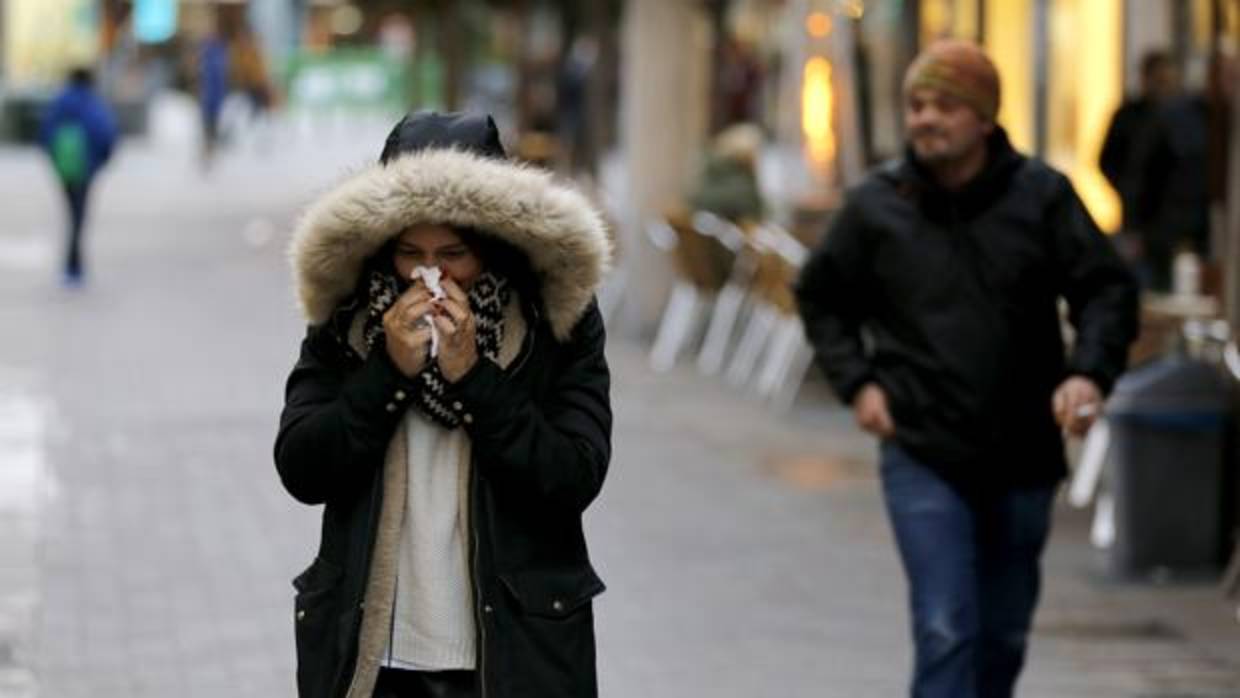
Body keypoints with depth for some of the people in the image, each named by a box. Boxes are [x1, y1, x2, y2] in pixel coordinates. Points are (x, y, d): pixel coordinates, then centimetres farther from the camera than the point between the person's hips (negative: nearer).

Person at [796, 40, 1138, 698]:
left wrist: (1089, 372, -20)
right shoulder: (875, 206, -3)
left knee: (1004, 632, 15)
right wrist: (855, 381, 0)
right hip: (921, 455, -2)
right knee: (945, 630, -12)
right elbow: (821, 299, 13)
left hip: (1022, 454, 2)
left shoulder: (1042, 195, -4)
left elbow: (1108, 291, -3)